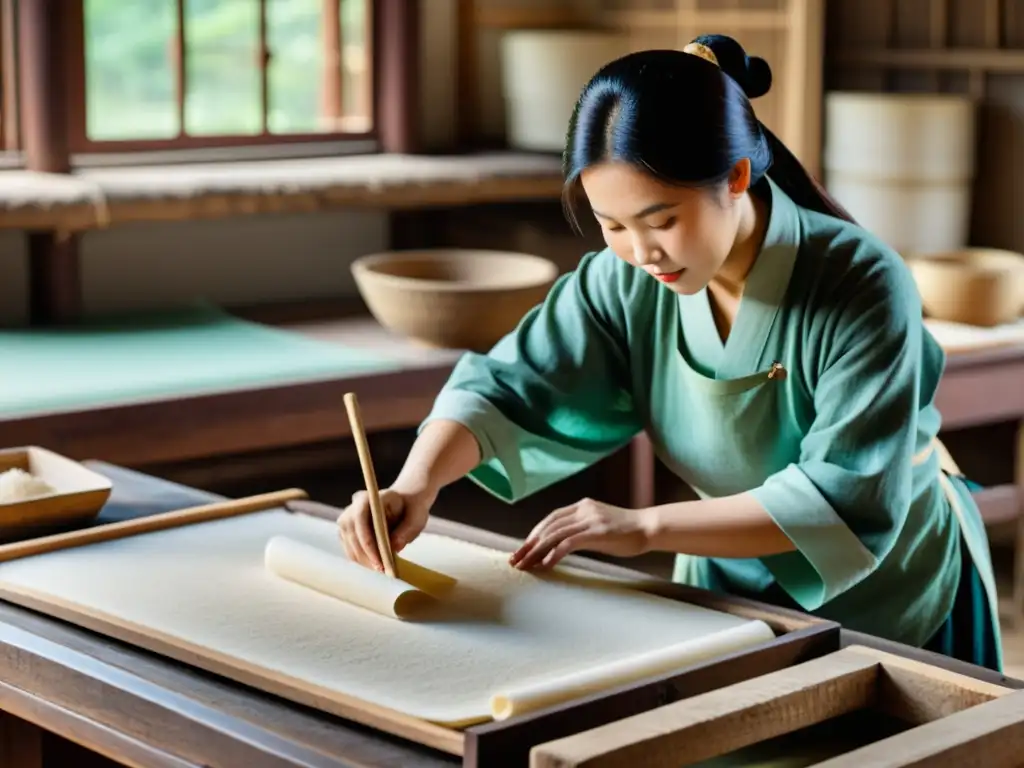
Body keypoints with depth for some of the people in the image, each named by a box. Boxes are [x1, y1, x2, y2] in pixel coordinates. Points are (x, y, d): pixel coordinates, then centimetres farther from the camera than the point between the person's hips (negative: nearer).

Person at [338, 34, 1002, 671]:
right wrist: (417, 484, -37)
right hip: (729, 591, 4)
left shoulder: (862, 285, -29)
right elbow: (508, 386, -17)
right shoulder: (624, 285, -15)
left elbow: (850, 498, -33)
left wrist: (645, 528, -38)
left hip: (896, 607, -3)